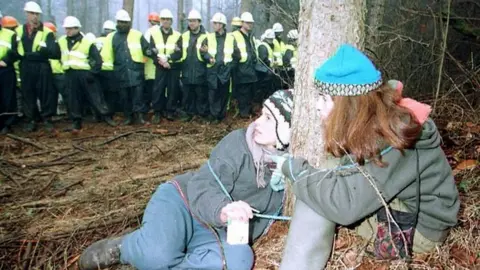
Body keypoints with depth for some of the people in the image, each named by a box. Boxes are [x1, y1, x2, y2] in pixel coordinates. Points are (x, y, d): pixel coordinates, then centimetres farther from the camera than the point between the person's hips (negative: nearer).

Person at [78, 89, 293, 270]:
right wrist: (222, 210, -44)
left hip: (212, 231, 4)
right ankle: (122, 247, 3)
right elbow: (203, 186, -22)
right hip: (182, 200, -3)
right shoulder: (239, 142, -13)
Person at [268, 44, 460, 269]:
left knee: (323, 192, -21)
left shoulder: (388, 138, -29)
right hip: (392, 206, 9)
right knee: (320, 185, -3)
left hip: (419, 226, -8)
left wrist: (293, 169, -21)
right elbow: (349, 186, -2)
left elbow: (344, 203, -33)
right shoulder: (369, 125, -3)